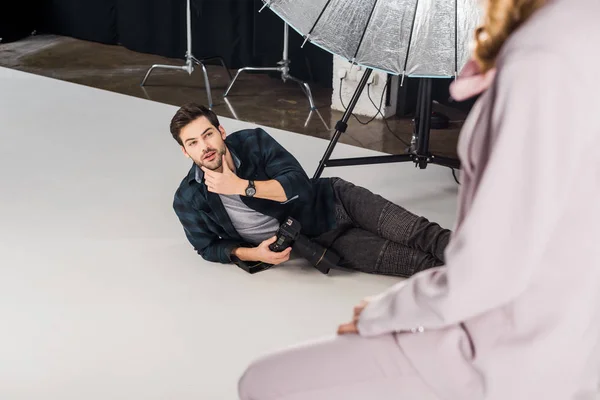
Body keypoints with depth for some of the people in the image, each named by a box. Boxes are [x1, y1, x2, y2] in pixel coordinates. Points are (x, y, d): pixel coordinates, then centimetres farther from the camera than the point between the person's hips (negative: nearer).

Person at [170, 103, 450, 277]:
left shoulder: (253, 141, -12)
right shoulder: (189, 201, -12)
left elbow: (300, 185, -19)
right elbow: (208, 246, 2)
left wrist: (243, 186, -28)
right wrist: (253, 254, -17)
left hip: (332, 199, 1)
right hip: (319, 240, -1)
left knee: (413, 233, -20)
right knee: (413, 261, -20)